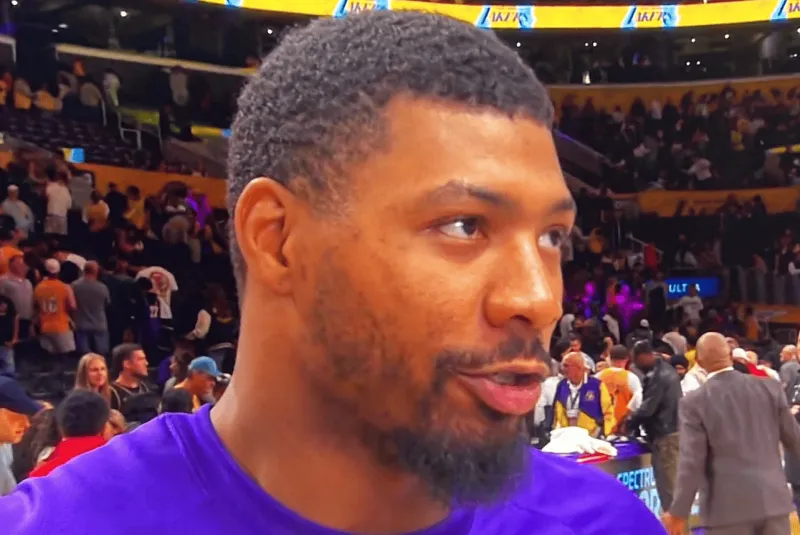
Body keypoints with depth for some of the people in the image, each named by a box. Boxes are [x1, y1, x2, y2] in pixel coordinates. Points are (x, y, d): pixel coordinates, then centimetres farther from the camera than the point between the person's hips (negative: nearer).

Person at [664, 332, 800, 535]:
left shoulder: (695, 402, -10)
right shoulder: (770, 387, 0)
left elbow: (692, 462, -12)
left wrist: (679, 512, -5)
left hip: (729, 506, -4)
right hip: (773, 498, 4)